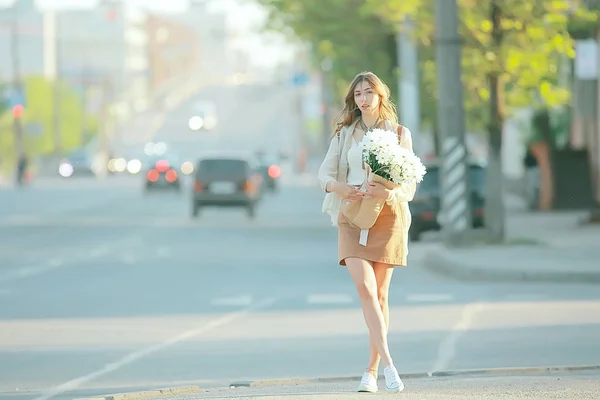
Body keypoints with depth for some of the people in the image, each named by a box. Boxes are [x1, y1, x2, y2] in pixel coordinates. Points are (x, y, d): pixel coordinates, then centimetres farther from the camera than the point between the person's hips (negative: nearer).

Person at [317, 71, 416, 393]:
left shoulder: (399, 134, 7)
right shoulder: (345, 133, 12)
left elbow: (410, 185, 3)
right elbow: (325, 173, 9)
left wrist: (389, 193, -18)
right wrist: (339, 188, -14)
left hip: (388, 217, 0)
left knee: (380, 294, 0)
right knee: (365, 288, -17)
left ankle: (372, 370, 8)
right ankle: (388, 363, -23)